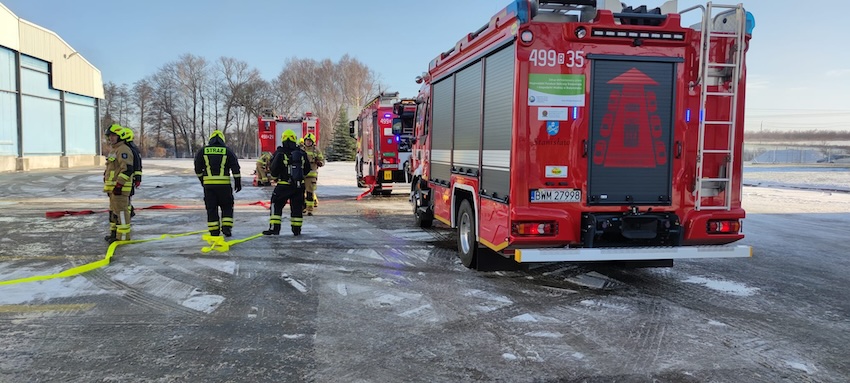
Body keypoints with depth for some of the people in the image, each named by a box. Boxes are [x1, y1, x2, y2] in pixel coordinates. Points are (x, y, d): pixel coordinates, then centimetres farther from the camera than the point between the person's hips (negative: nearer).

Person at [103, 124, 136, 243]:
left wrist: (119, 184, -26)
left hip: (120, 187, -11)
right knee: (114, 209, 18)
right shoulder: (113, 149, 21)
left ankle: (123, 236, -7)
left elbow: (127, 169, -24)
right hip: (113, 187, 11)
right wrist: (110, 187, 28)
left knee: (121, 210, -10)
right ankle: (114, 233, 28)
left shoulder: (123, 150, -15)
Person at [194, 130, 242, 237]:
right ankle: (226, 227, 2)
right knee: (227, 206, 12)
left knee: (211, 208, 8)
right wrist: (238, 182, 6)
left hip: (208, 184, 1)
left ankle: (214, 231, 8)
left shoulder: (203, 151, 7)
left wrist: (202, 180, 25)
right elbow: (235, 168, 0)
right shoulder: (227, 151, 3)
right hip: (224, 184, -1)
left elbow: (198, 169, 12)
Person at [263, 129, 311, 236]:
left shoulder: (280, 154, -10)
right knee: (297, 207, 12)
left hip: (284, 185, -3)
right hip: (299, 185, 4)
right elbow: (307, 170, 11)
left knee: (276, 205, 7)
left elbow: (274, 171, -8)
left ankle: (274, 228, 2)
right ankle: (297, 230, 16)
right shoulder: (302, 154, 2)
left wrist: (276, 176, 14)